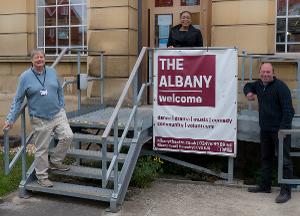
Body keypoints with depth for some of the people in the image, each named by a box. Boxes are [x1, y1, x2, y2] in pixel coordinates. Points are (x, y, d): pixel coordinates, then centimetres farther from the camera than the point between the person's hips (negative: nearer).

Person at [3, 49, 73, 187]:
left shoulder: (52, 72, 4)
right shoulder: (25, 77, -6)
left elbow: (59, 90, 15)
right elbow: (18, 100, -4)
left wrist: (62, 106, 9)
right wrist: (10, 119, -7)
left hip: (58, 114, 4)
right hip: (40, 120, -3)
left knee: (67, 136, -7)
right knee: (42, 149, 4)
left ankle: (55, 161, 17)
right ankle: (41, 176, 22)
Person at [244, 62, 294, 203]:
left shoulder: (280, 87, -15)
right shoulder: (259, 85, 10)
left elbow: (288, 110, -19)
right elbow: (248, 86, 34)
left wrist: (284, 128, -26)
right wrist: (248, 92, 10)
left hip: (280, 129, -8)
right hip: (265, 129, 9)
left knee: (284, 160, -5)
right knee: (266, 158, 17)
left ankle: (285, 191, 0)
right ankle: (265, 186, 29)